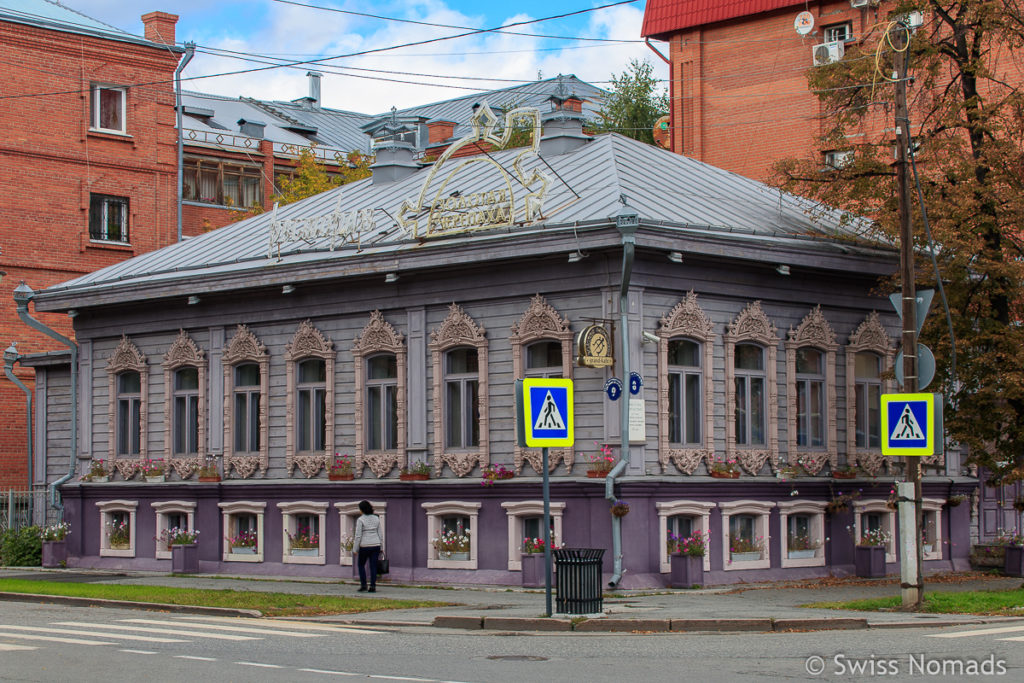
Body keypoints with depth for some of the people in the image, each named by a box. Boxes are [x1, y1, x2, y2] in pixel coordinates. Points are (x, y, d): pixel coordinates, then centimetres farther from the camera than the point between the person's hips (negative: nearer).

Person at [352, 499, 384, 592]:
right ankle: (373, 587, 1)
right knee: (373, 566, 7)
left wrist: (355, 549, -7)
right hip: (375, 545, 4)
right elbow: (380, 534, 7)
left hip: (365, 545, -4)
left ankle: (363, 585, 7)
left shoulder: (360, 520, -10)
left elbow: (358, 536, -12)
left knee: (361, 565, 14)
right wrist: (381, 548, 15)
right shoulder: (376, 519, 5)